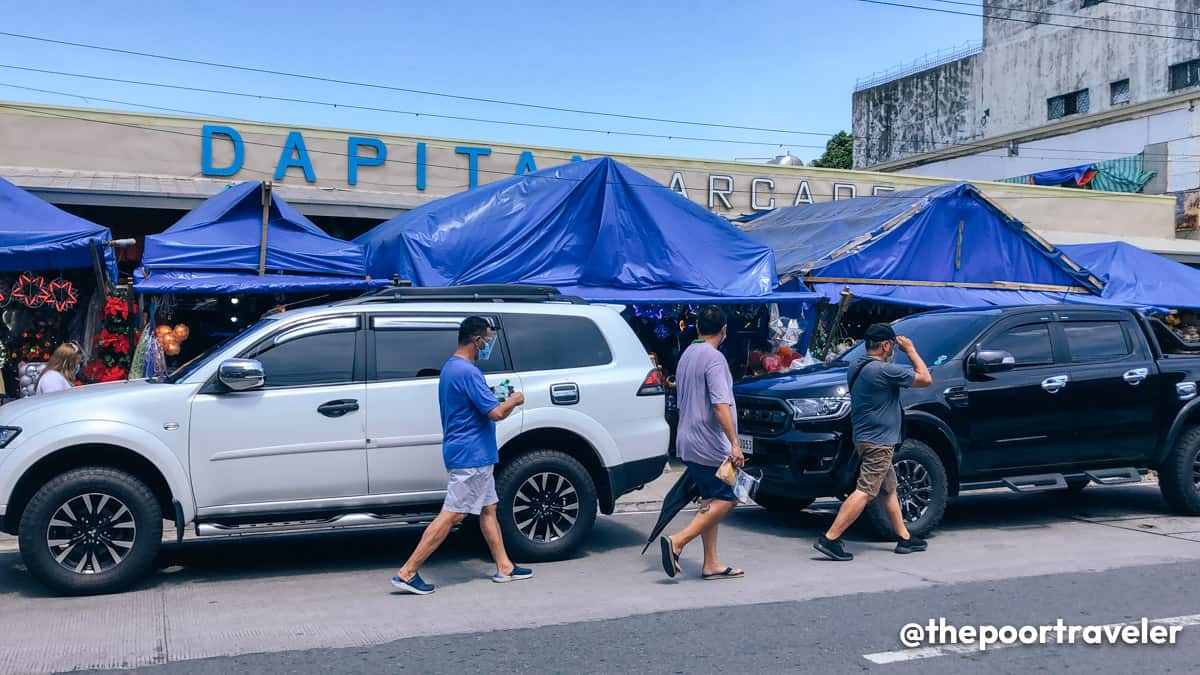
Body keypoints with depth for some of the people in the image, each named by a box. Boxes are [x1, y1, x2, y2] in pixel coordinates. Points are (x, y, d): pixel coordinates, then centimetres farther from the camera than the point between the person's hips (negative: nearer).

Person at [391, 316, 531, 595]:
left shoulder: (450, 367, 13)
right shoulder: (468, 372, -20)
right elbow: (496, 413, -21)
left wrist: (500, 400, 15)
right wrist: (514, 400, -3)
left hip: (474, 456, 11)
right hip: (470, 456, -11)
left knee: (488, 509, 15)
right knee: (451, 515, -8)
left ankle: (504, 568, 23)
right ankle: (407, 573, -5)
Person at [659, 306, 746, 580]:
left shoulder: (686, 356, 14)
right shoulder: (714, 358, -14)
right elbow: (721, 405, -23)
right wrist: (734, 443, -23)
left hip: (689, 442, 9)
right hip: (710, 444, -9)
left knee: (711, 501, 12)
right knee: (727, 498, -3)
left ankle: (711, 564, 12)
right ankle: (677, 541, -10)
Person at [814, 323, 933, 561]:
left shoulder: (856, 367, 8)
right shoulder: (884, 370, -19)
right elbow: (925, 379, -11)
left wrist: (906, 353, 15)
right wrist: (911, 351, -1)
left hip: (866, 439, 10)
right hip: (878, 442, -10)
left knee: (890, 490, 19)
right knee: (865, 492, -11)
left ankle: (904, 538, 30)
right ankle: (830, 539, -14)